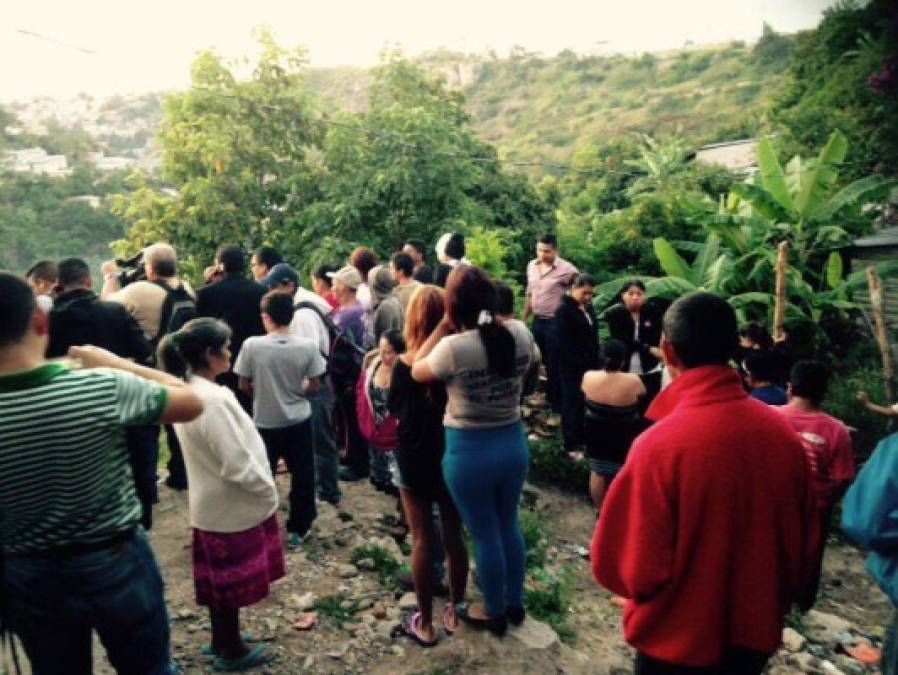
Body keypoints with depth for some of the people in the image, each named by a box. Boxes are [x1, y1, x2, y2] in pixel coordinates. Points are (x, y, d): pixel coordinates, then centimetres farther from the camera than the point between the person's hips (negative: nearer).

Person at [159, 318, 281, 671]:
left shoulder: (187, 389, 1)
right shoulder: (212, 399, -30)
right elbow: (237, 464, -29)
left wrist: (262, 489, 14)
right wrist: (269, 492, -14)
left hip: (213, 503, 9)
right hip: (232, 506, -9)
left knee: (219, 577, 23)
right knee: (232, 581, 11)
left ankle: (221, 641, 42)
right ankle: (232, 652, 30)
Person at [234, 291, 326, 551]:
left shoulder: (252, 345, -14)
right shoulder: (307, 346, -11)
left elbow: (244, 386, -6)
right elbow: (314, 387, -5)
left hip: (265, 422, 0)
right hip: (299, 421, 1)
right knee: (302, 476, 13)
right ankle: (297, 529, 23)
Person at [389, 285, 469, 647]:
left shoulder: (405, 364, -16)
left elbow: (393, 407, 0)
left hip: (415, 458, -2)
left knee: (423, 539, 8)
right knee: (454, 535, 15)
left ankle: (425, 623, 21)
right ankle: (455, 611, 31)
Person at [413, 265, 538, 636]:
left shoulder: (453, 347, -23)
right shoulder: (521, 334, -9)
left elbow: (417, 371, -4)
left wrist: (443, 327, -5)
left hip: (469, 451, -5)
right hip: (513, 443, 5)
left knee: (485, 535, 14)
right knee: (509, 526, 24)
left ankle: (494, 613, 36)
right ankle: (514, 603, 44)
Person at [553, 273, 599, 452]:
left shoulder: (589, 307, 11)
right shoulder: (563, 310, -11)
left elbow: (594, 337, 15)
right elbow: (564, 343, -15)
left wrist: (595, 362, 7)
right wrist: (581, 364, -16)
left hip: (590, 365, 6)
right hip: (571, 368, -6)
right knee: (573, 404, 1)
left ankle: (583, 440, 22)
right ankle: (572, 446, 12)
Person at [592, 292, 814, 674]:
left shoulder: (659, 445, -29)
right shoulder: (783, 434, -11)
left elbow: (632, 570, -23)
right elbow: (797, 547, 3)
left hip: (678, 644, -4)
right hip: (757, 636, 4)